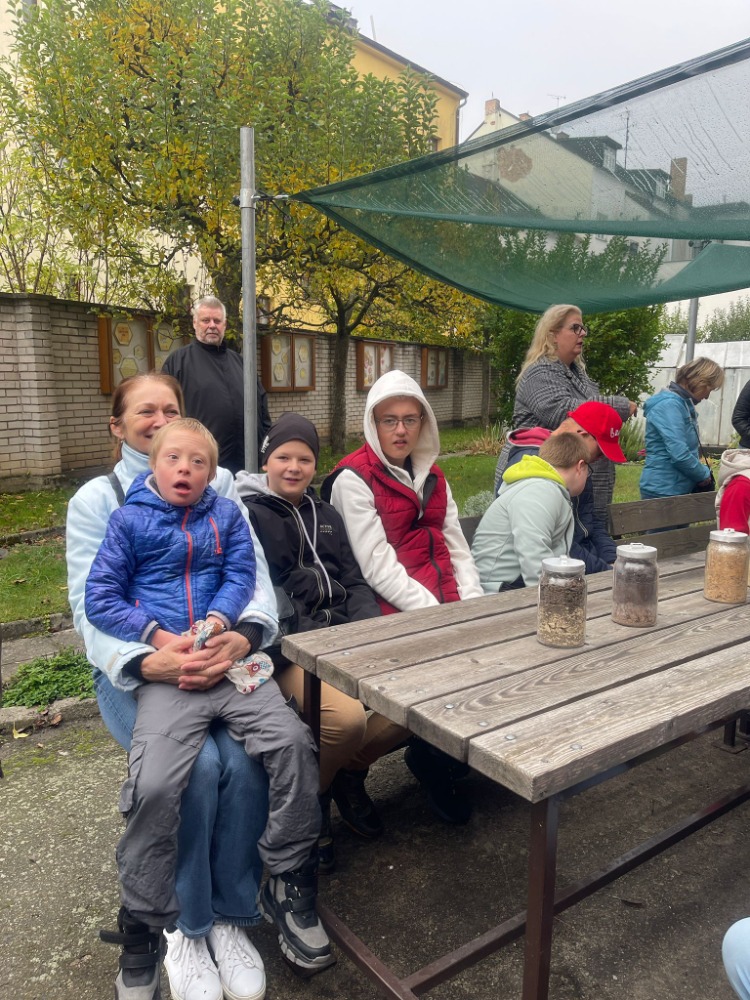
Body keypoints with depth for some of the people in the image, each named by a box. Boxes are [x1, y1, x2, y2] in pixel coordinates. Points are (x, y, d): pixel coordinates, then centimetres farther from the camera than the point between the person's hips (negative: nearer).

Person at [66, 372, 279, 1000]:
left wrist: (246, 633, -21)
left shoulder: (220, 487, 10)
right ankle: (182, 929, -2)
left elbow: (254, 572, 1)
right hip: (137, 670, -1)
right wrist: (144, 662, -24)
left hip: (220, 659, 2)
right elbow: (91, 603, -4)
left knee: (244, 760, -25)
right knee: (199, 765, -27)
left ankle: (230, 917, 0)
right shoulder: (96, 500, 6)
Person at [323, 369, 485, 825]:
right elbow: (378, 566, -12)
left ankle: (447, 758, 9)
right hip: (394, 613, -6)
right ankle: (432, 762, 4)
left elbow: (457, 551, 16)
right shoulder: (353, 479, -4)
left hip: (446, 608, 7)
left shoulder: (433, 477, 18)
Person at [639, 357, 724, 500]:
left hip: (680, 489, 10)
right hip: (663, 492, -10)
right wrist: (704, 474, -10)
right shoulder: (669, 405, -18)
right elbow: (679, 455, -26)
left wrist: (702, 473, 4)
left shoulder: (683, 404, 13)